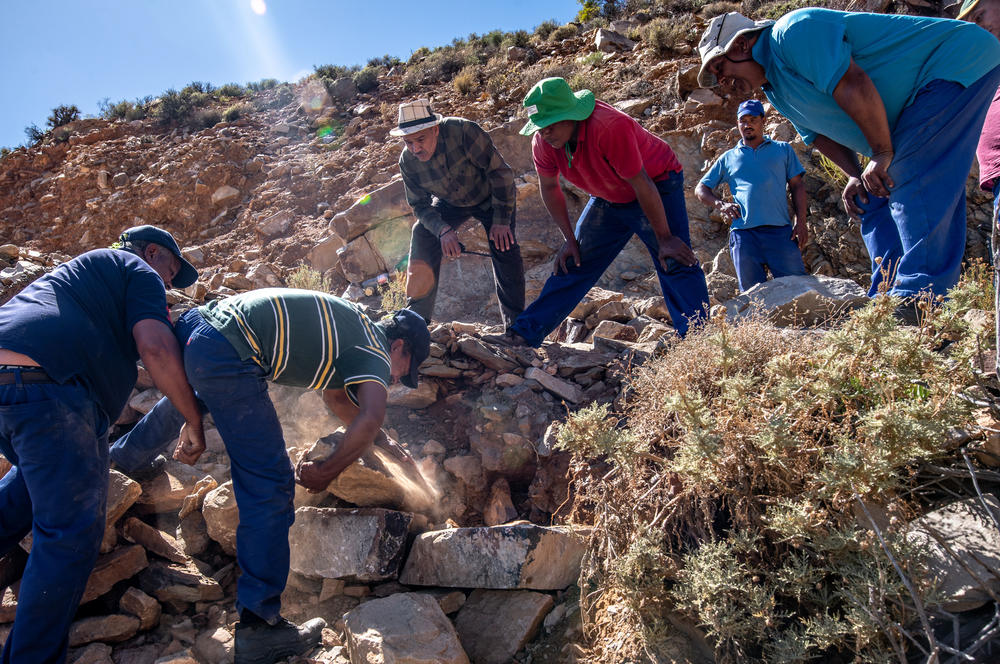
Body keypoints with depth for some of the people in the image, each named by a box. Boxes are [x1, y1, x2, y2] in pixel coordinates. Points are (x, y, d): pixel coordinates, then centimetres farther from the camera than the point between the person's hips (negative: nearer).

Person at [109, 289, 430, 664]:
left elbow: (335, 396, 38)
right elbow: (370, 419, -17)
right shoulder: (374, 351, 1)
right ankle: (258, 627, -2)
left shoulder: (349, 331, 25)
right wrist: (327, 472, -3)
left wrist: (383, 441, 41)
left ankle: (120, 461, 72)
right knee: (270, 487, -6)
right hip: (227, 355, -10)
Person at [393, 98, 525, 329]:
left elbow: (499, 171, -29)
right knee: (423, 235, -11)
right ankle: (417, 318, 2)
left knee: (504, 246, -18)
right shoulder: (407, 161, -21)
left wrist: (501, 220, -27)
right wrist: (443, 230, -32)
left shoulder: (463, 131, -36)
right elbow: (420, 206, -12)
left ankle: (515, 325, -5)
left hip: (490, 196, -3)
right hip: (451, 204, 4)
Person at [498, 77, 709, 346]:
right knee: (572, 264, 2)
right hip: (608, 198, 5)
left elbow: (642, 185, -30)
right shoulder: (542, 141, -16)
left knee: (674, 261, -20)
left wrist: (665, 239, -24)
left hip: (656, 185, -5)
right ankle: (525, 333, 5)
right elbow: (549, 187, 0)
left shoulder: (609, 125, -35)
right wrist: (570, 240, -2)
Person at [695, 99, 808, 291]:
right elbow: (701, 189, 20)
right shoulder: (728, 158, 21)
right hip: (744, 232, 1)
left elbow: (797, 186, 15)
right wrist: (720, 205, 0)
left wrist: (801, 222, 2)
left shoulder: (783, 149, 20)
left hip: (780, 230, 0)